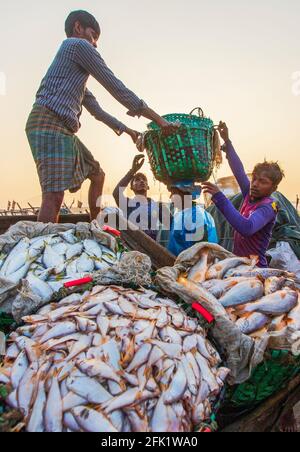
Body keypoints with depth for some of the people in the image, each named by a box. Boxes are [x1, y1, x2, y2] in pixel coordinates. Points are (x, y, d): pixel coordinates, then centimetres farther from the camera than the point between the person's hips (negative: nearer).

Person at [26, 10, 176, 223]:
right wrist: (157, 118, -4)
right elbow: (116, 88, -5)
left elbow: (96, 109, 31)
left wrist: (126, 130, 29)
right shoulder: (79, 45, 3)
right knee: (54, 195, -21)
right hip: (50, 123, -10)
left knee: (97, 174, 17)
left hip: (63, 130, 10)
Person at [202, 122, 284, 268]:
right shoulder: (250, 195, 3)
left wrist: (219, 197, -39)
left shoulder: (268, 206, -18)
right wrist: (227, 141, 13)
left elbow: (247, 228, -36)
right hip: (238, 262, 7)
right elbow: (239, 170, 12)